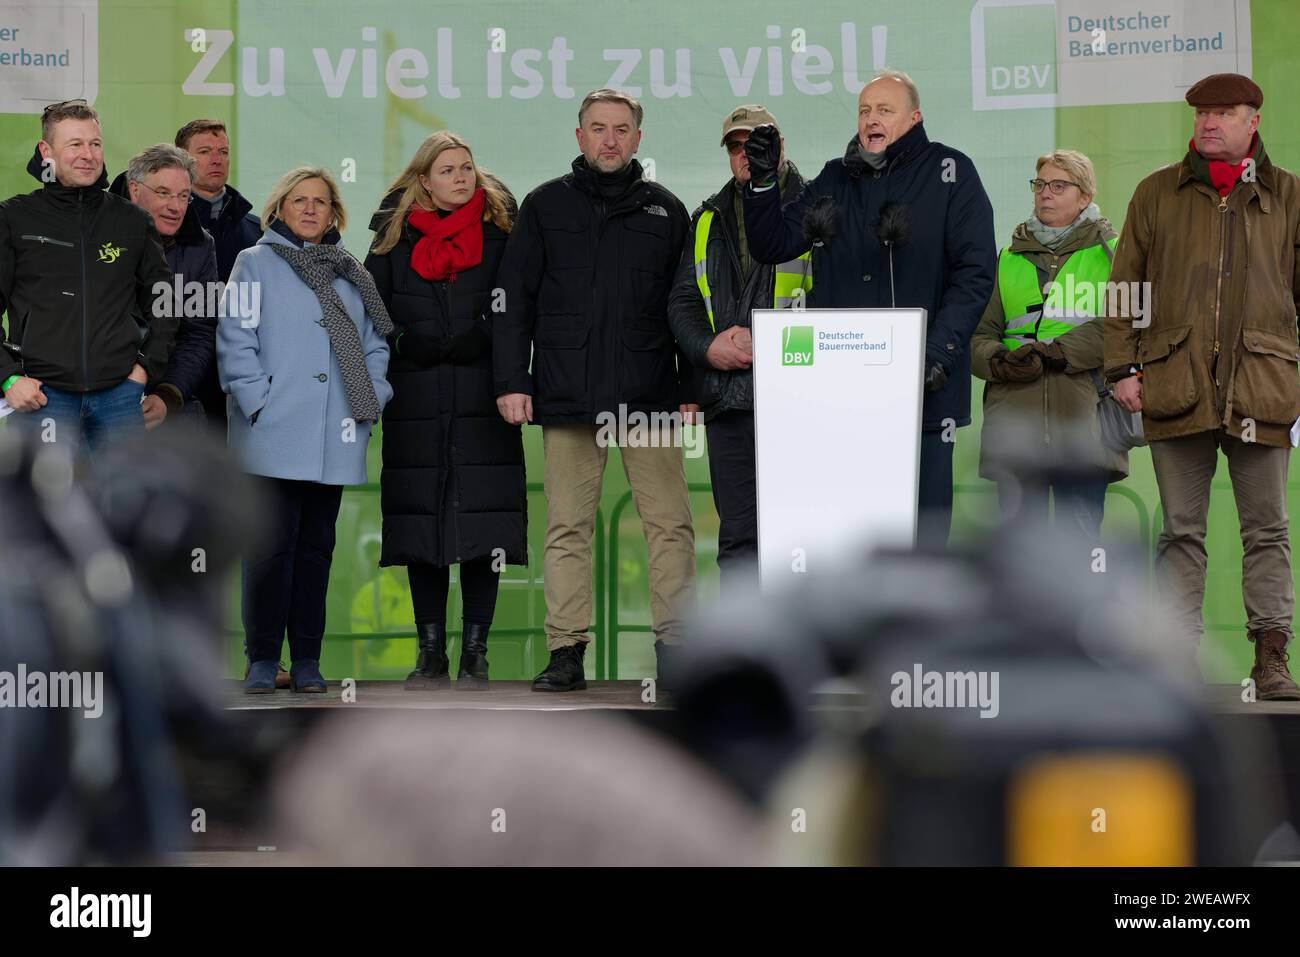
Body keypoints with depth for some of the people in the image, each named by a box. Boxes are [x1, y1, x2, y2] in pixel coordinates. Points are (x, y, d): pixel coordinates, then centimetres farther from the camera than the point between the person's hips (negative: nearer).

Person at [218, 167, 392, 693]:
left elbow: (374, 343, 17)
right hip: (273, 434, -4)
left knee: (317, 546, 7)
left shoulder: (352, 274, 17)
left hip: (333, 439, 4)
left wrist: (371, 402, 3)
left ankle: (307, 659, 12)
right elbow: (236, 340, -3)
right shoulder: (256, 263, 5)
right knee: (271, 545, -8)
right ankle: (263, 659, 0)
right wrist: (259, 402, -12)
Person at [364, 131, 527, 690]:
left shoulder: (499, 234, 7)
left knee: (483, 534, -5)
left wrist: (483, 339, -10)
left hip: (483, 404, -1)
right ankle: (431, 652, 9)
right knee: (422, 531, 2)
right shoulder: (396, 237, 10)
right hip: (416, 407, 1)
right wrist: (409, 344, -3)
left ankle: (474, 654, 1)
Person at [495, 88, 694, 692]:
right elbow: (513, 299, 7)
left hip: (649, 395, 1)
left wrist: (692, 387, 5)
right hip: (566, 394, 0)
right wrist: (512, 382, -1)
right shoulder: (546, 206, 10)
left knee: (670, 524, -3)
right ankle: (566, 652, 4)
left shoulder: (665, 211, 12)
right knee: (567, 527, 1)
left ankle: (675, 648, 1)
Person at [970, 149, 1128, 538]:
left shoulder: (1111, 253, 9)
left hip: (1083, 419, -3)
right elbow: (979, 334, 14)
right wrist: (999, 361, -8)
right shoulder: (1009, 258, 20)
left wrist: (1055, 353, -15)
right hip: (1015, 425, 3)